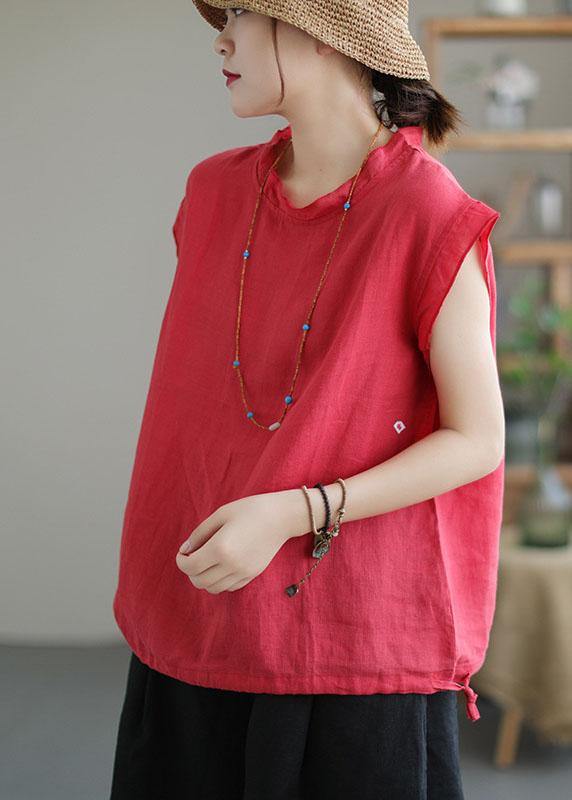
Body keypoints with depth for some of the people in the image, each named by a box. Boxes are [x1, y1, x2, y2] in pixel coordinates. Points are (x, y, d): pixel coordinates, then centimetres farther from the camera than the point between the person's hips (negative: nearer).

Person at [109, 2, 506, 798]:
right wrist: (153, 570, 9)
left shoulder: (430, 218, -13)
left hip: (357, 638, -5)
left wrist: (290, 514, -19)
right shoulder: (216, 194, 5)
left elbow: (478, 442, -12)